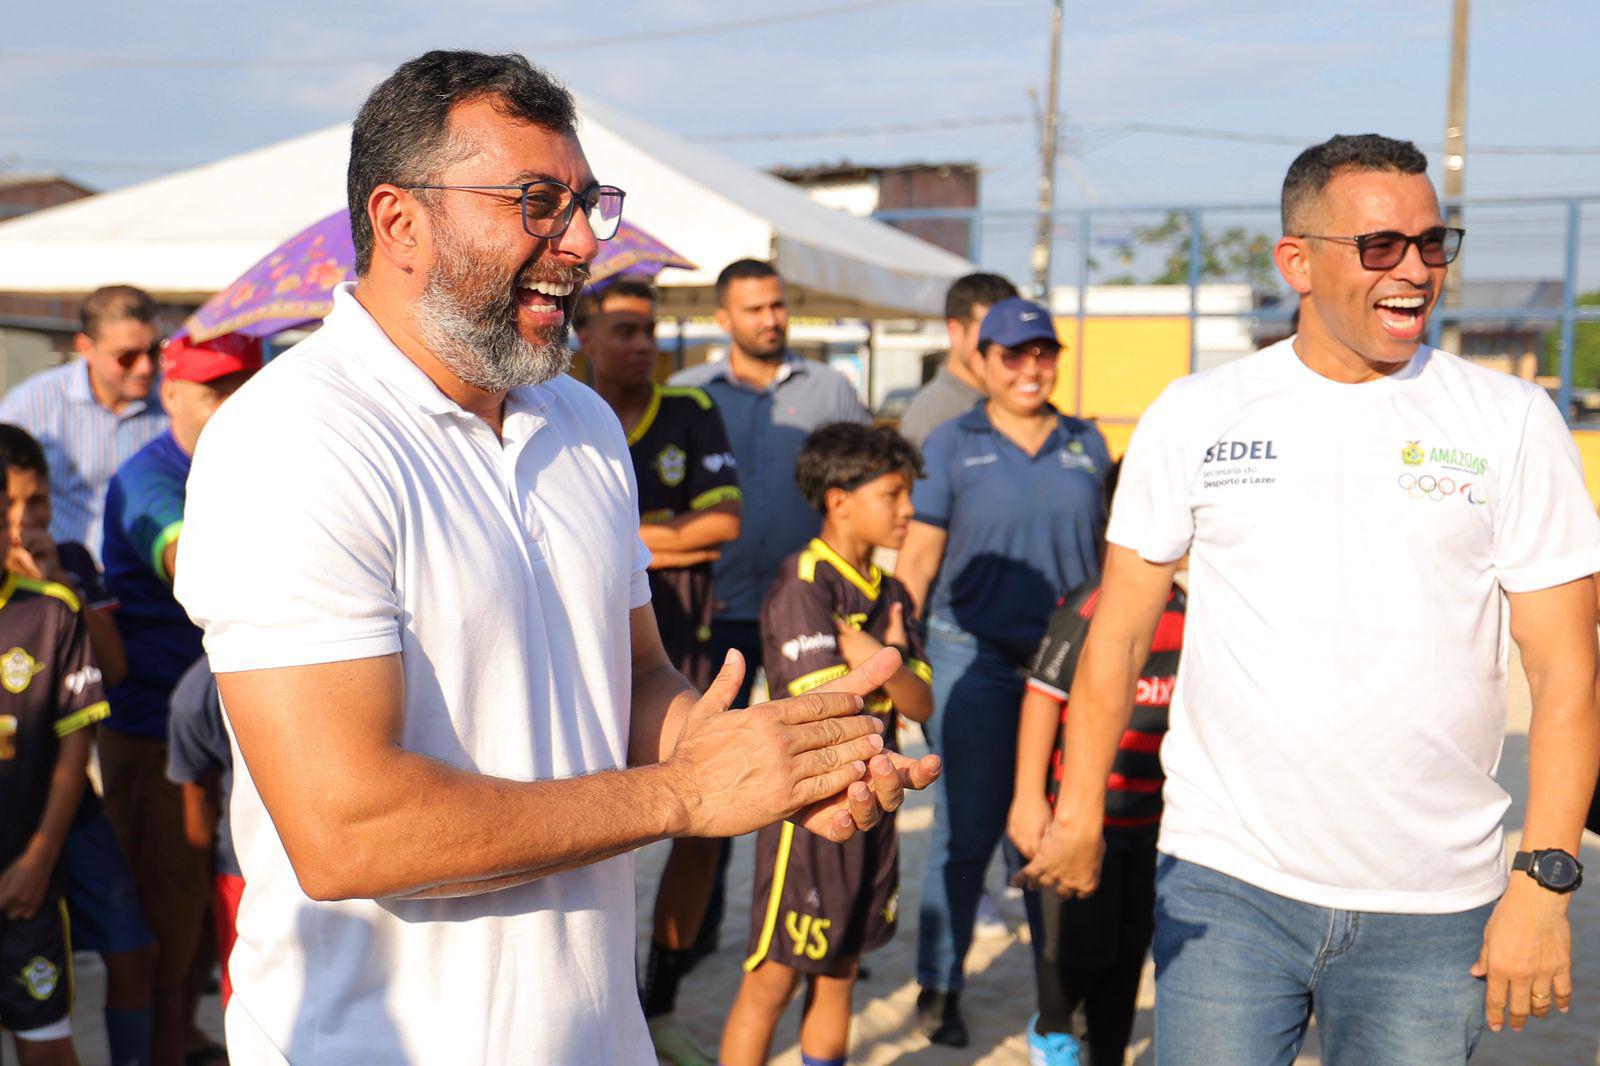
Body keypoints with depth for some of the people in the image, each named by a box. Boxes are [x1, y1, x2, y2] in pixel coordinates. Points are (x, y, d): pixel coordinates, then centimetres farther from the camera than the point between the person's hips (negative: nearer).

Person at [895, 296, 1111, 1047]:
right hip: (975, 655, -2)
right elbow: (918, 559, 1)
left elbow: (1111, 555, 16)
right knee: (966, 827, 1)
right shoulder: (952, 445, 3)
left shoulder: (1087, 445, 12)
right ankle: (939, 987, 15)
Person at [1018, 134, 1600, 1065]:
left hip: (1433, 910, 0)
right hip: (1225, 884, 0)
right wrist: (1079, 816, 5)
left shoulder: (1510, 421, 0)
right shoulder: (1194, 416, 2)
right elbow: (1120, 634, 6)